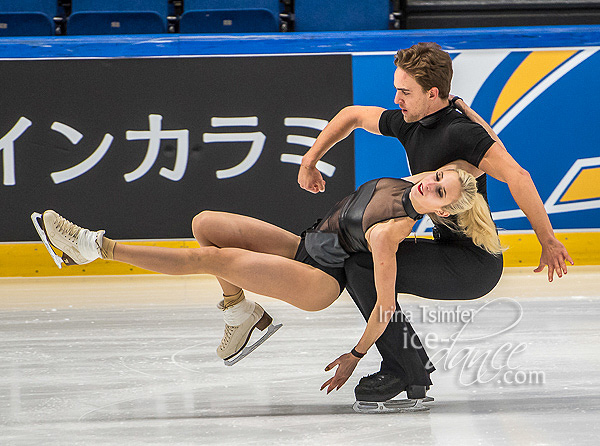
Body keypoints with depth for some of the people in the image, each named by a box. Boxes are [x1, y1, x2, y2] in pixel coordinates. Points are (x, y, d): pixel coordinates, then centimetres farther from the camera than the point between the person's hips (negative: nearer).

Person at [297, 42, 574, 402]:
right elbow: (353, 114, 23)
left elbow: (517, 177, -30)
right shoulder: (410, 123, 6)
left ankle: (407, 369, -8)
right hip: (450, 250, 10)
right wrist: (310, 161, 21)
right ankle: (408, 362, 12)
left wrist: (548, 243, -29)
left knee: (363, 267, -16)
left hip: (476, 264, -10)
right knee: (354, 261, 15)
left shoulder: (461, 133, -22)